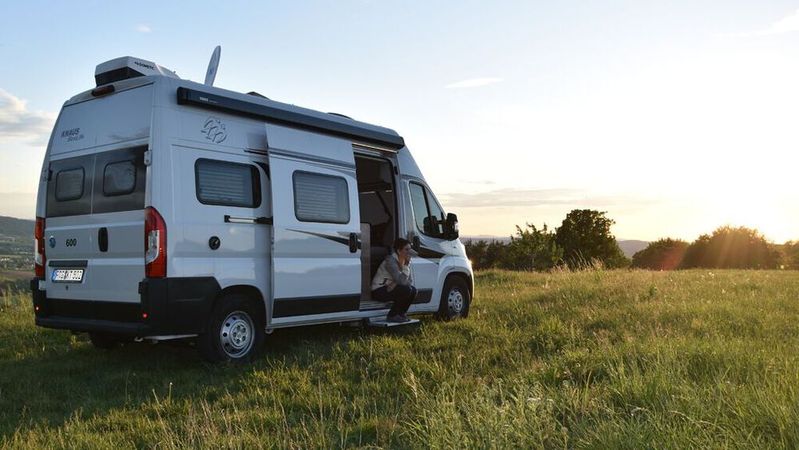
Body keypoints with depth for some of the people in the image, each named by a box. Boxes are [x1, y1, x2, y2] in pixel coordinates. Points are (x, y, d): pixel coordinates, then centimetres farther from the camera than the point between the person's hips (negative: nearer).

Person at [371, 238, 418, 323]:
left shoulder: (406, 261, 0)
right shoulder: (391, 260, -24)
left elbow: (410, 281, -5)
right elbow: (401, 281, -33)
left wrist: (395, 284, -22)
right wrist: (406, 265, -30)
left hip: (390, 288, 8)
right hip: (378, 291, -8)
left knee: (413, 291, -12)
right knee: (406, 290, -26)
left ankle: (400, 314, 5)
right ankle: (392, 316, -11)